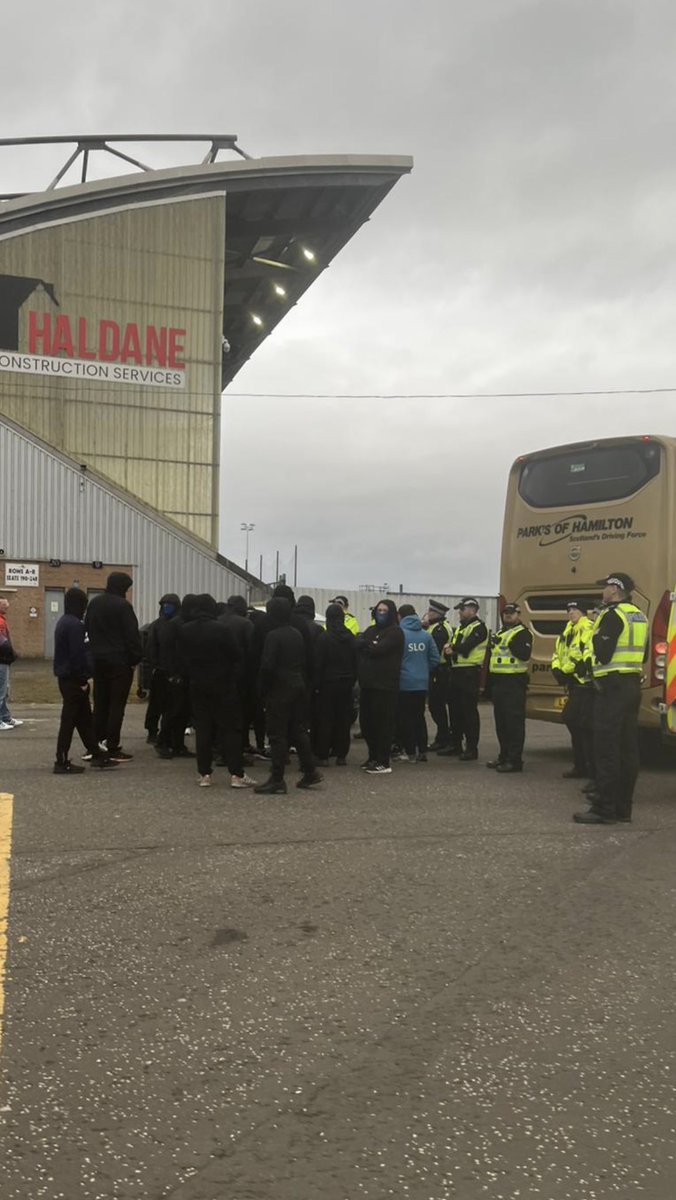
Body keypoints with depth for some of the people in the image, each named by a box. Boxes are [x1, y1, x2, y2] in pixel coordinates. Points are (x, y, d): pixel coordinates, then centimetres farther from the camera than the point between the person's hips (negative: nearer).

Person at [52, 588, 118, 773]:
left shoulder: (63, 622, 14)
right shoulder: (75, 624, -17)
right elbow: (78, 654, -21)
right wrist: (83, 679, -16)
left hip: (66, 677, 10)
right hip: (74, 679, -10)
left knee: (84, 717, 15)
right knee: (69, 720, -4)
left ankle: (96, 753, 23)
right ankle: (62, 762, 0)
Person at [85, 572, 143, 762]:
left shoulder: (94, 603, 10)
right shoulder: (122, 605, -13)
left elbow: (88, 630, 16)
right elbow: (132, 635, -15)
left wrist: (95, 651, 18)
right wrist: (136, 658, -7)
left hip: (98, 660, 7)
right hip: (119, 661, -7)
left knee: (100, 703, 13)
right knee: (117, 705, -3)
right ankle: (113, 748, -4)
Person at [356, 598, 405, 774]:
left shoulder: (395, 632, -4)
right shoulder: (371, 630, 19)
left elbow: (378, 649, -17)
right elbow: (357, 645, 4)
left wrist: (366, 644, -1)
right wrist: (370, 645, -12)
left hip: (385, 685, -7)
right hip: (368, 683, 7)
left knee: (383, 724, -6)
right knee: (366, 722, 10)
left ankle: (383, 762, -2)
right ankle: (373, 757, 22)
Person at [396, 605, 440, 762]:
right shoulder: (426, 634, 2)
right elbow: (434, 659, 2)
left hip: (404, 682, -4)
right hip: (422, 683, 4)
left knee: (406, 718, 5)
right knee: (419, 716, 15)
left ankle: (410, 752, 6)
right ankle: (422, 751, 17)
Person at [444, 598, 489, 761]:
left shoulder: (478, 627, -8)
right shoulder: (460, 628, 20)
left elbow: (465, 647, -21)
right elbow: (447, 650, 12)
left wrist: (451, 647, -4)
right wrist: (449, 651, -11)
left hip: (470, 673, -9)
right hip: (456, 672, 9)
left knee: (469, 711, -7)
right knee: (455, 710, 12)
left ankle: (472, 749, -4)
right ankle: (457, 744, 23)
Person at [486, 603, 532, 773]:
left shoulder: (523, 633, -5)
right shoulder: (498, 633, 21)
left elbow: (525, 654, -20)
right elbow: (492, 657, 24)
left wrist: (512, 644, -27)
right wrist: (489, 682, 20)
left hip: (514, 683, -9)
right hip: (498, 682, 9)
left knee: (514, 722, -8)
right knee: (500, 722, 13)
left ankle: (515, 760, -8)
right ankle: (504, 756, 21)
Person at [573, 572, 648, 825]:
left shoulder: (613, 615, -13)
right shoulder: (640, 617, 16)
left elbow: (602, 652, -18)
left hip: (612, 687, -9)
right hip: (633, 685, 9)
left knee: (606, 749, -8)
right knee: (628, 748, 10)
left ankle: (604, 809, -8)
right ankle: (623, 806, 15)